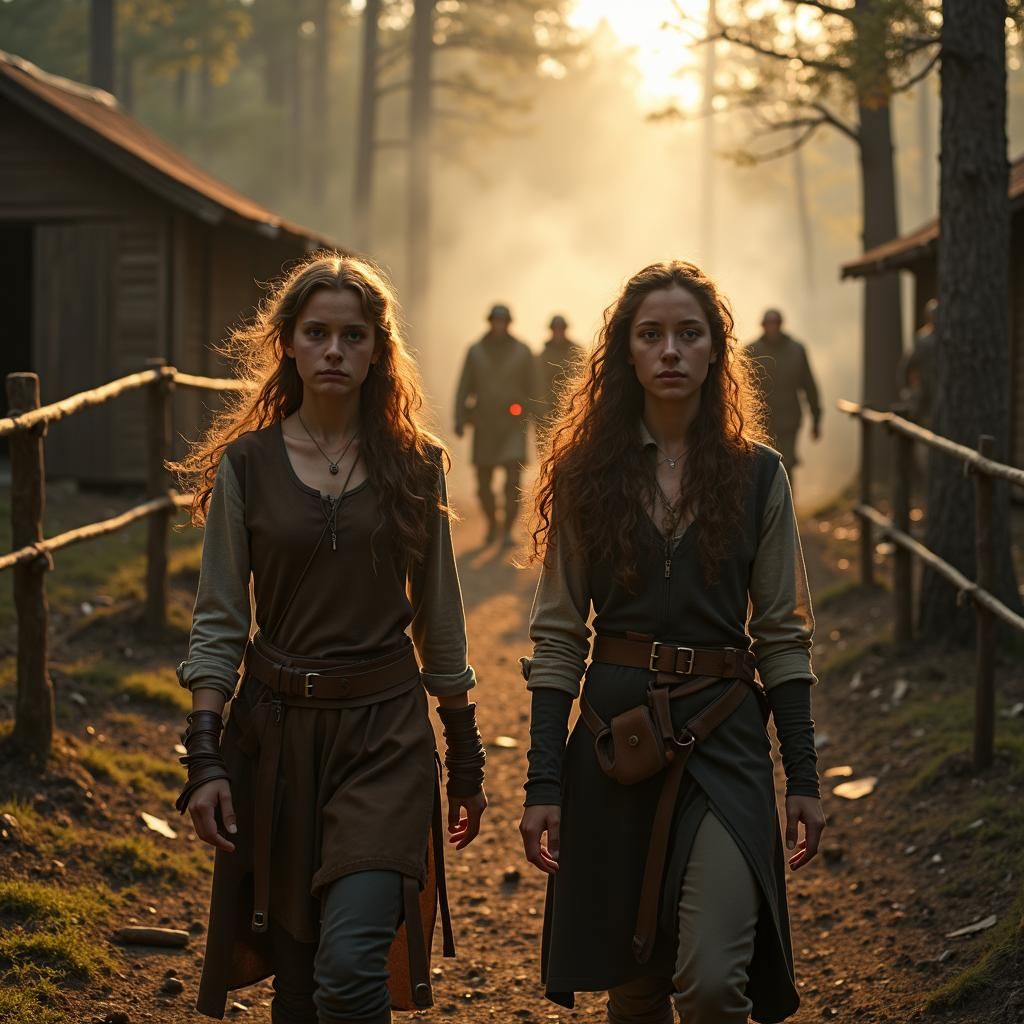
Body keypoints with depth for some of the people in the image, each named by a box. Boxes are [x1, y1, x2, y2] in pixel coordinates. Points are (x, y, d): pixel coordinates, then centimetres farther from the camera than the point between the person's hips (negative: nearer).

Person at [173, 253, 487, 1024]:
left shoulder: (414, 465, 2)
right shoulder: (246, 464, 0)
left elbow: (439, 622, 9)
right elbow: (217, 622, 1)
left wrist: (467, 759, 11)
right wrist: (205, 757, -8)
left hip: (385, 730, -1)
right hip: (275, 728, 1)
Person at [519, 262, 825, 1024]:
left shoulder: (758, 476, 3)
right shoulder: (585, 475, 3)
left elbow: (784, 635, 5)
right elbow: (557, 635, 2)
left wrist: (804, 778, 1)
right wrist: (543, 783, -3)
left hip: (723, 735, -1)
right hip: (615, 739, 1)